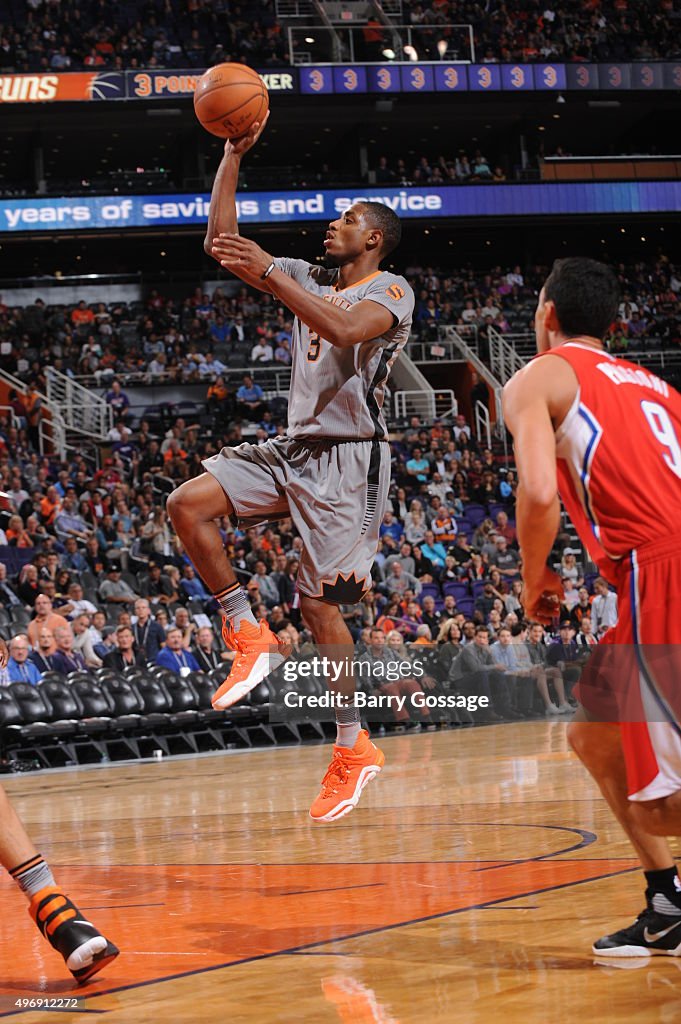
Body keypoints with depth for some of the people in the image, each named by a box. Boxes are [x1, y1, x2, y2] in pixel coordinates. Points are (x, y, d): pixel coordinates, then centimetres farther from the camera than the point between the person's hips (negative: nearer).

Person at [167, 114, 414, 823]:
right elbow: (222, 245, 13)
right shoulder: (312, 280, 16)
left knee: (318, 603, -9)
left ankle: (354, 748, 3)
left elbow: (345, 328, -30)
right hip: (295, 447, 7)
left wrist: (267, 273, -32)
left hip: (348, 457, -7)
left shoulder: (390, 290, -7)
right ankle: (249, 637, -2)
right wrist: (233, 154, 7)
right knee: (187, 503, -12)